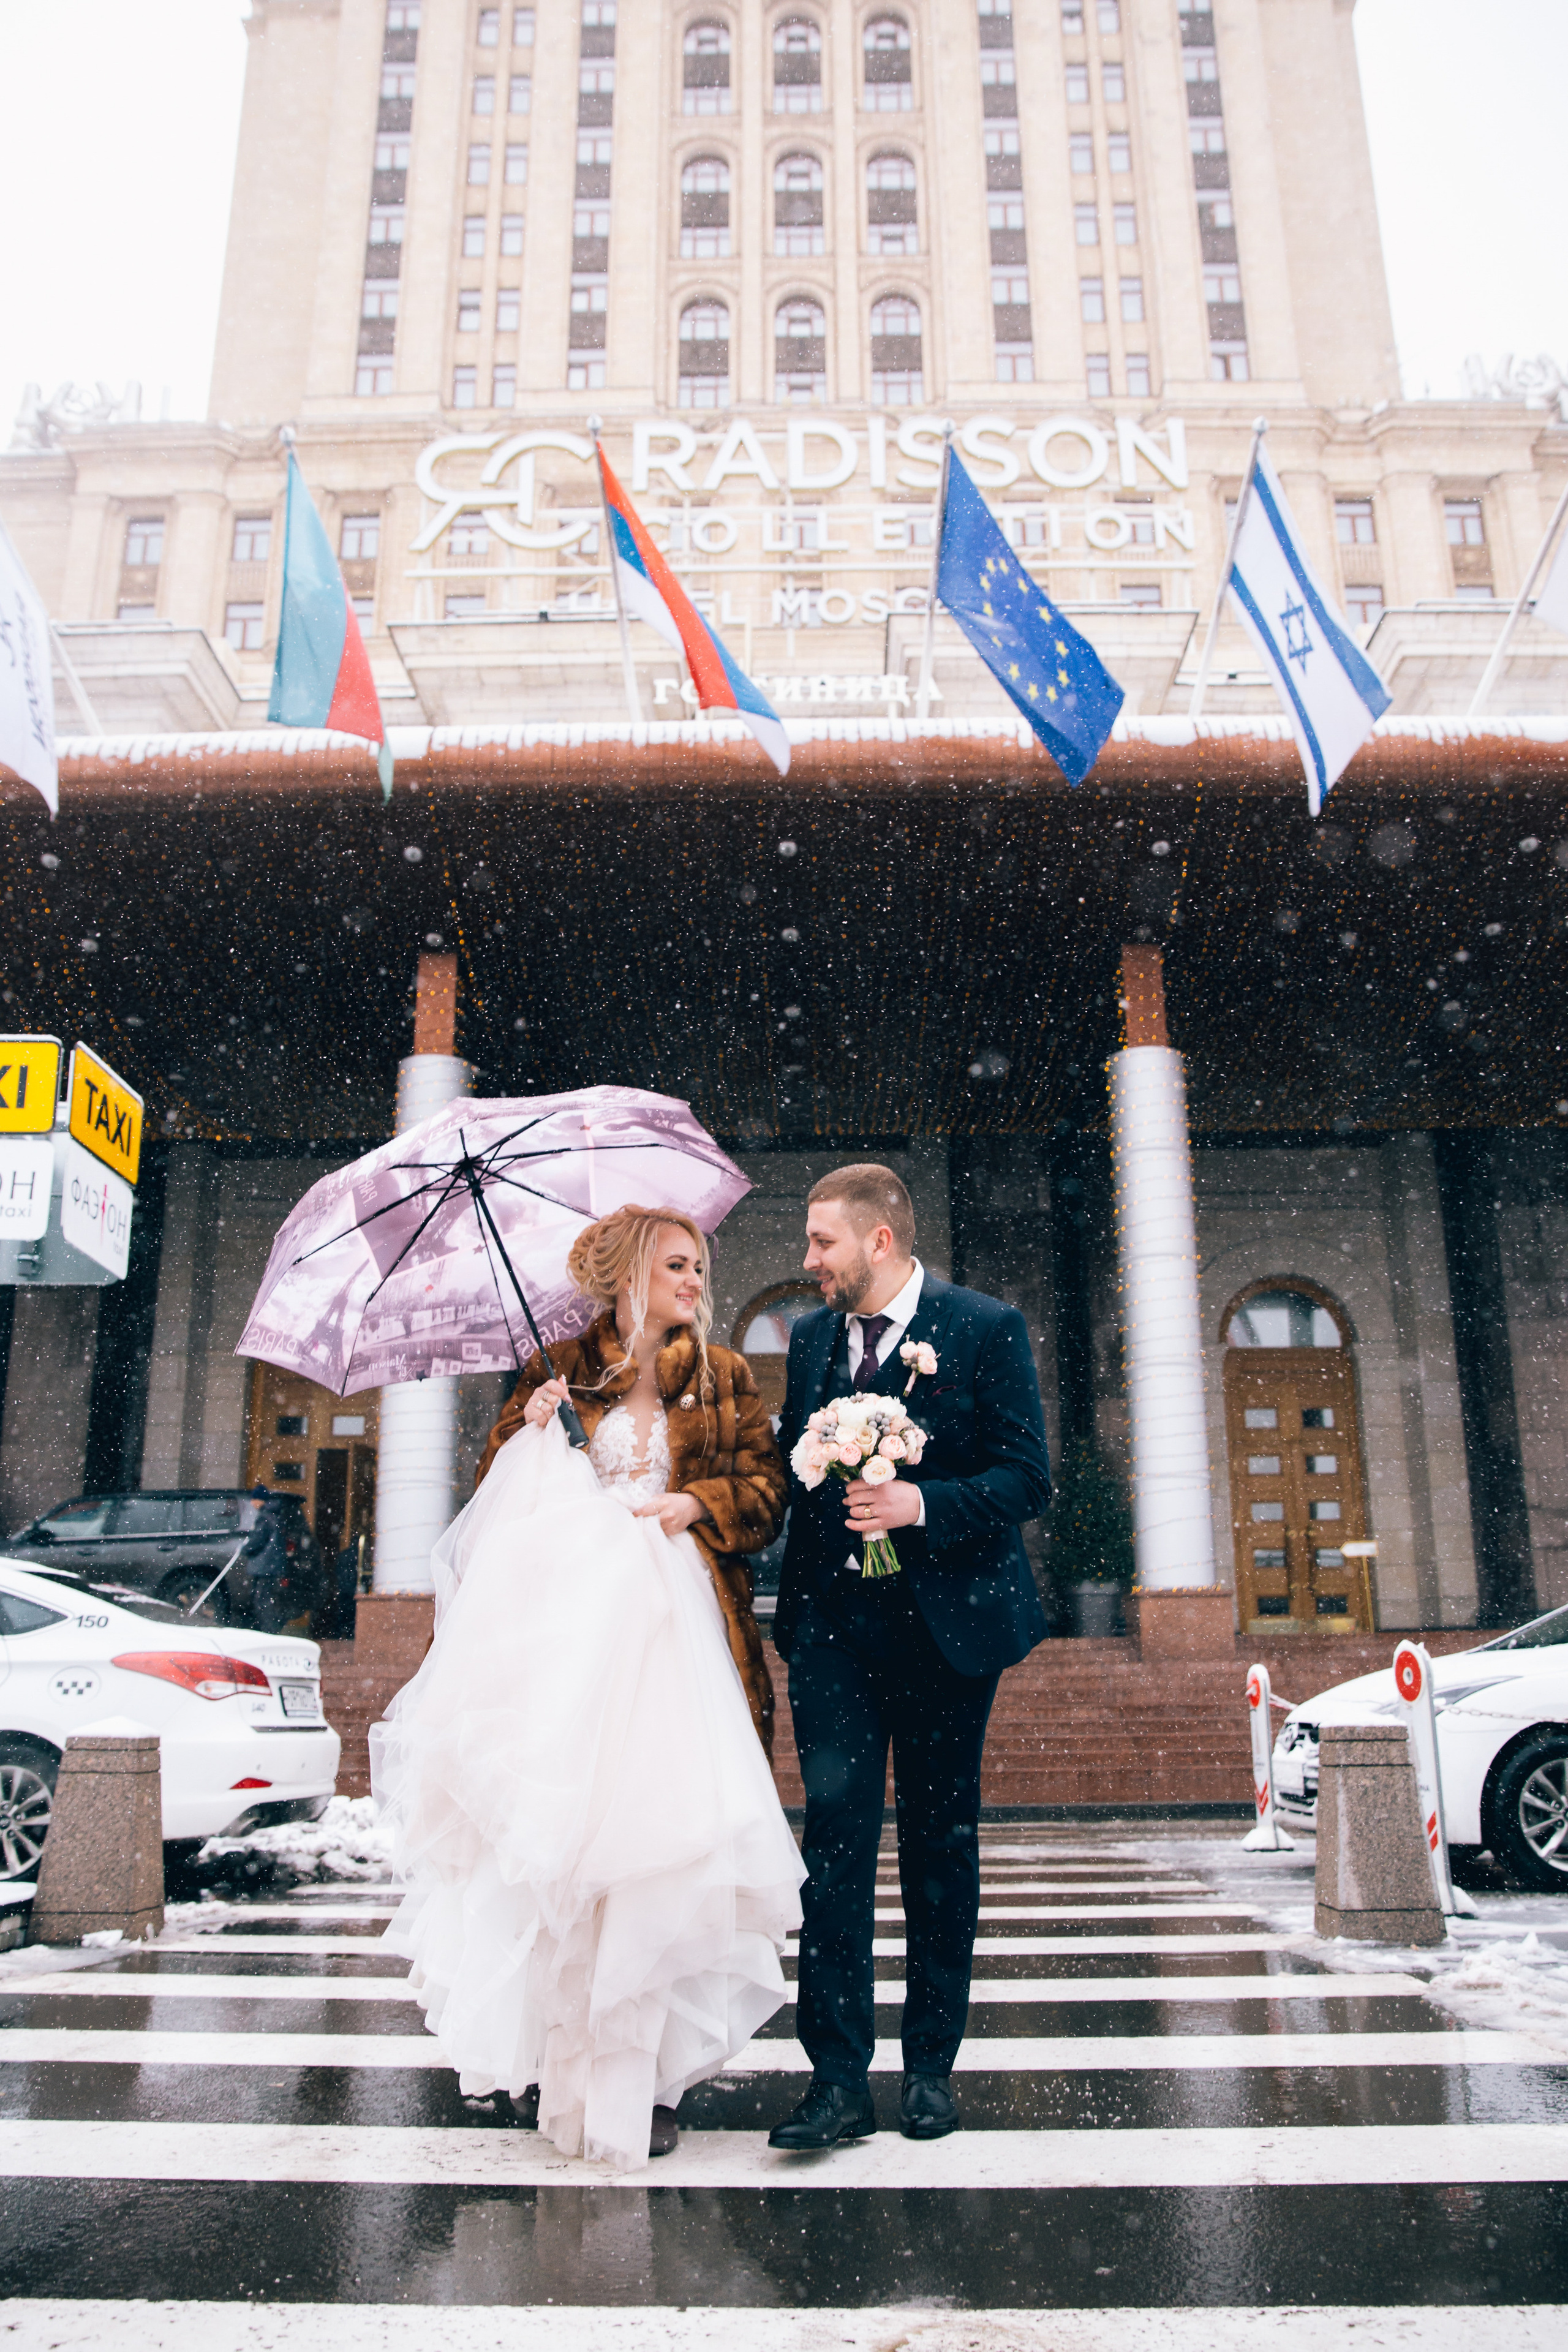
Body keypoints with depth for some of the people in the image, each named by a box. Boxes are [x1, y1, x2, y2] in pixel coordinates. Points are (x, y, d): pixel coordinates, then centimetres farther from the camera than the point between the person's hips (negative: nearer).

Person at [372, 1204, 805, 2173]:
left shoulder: (725, 1377, 14)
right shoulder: (560, 1371, 12)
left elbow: (768, 1488, 8)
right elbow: (497, 1486, 12)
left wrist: (696, 1502, -8)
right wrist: (532, 1432, -6)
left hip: (675, 1631, 0)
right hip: (567, 1630, 0)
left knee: (664, 1838, -7)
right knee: (556, 1833, -5)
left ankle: (652, 2075, 2)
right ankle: (552, 2049, 11)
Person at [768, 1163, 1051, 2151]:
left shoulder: (987, 1328, -6)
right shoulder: (812, 1335, 9)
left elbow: (1027, 1477, -10)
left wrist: (922, 1504, -24)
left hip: (945, 1621, -3)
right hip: (833, 1620, 3)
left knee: (942, 1841, 10)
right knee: (837, 1833, -4)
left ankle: (931, 2065, 24)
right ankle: (840, 2078, 3)